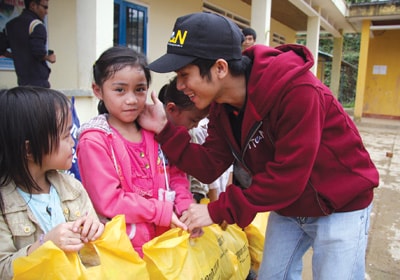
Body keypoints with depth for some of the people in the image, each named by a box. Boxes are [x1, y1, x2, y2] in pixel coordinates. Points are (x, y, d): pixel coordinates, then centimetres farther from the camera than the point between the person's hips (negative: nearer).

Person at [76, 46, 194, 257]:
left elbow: (175, 174, 9)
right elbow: (108, 201, -14)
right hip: (126, 244, -5)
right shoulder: (93, 141, -10)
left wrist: (186, 206, -9)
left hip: (168, 233, 5)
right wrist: (164, 211, -15)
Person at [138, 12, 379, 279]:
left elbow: (288, 177, -31)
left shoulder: (296, 90, -33)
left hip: (340, 207, -6)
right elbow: (209, 167, -10)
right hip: (287, 207, 7)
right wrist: (164, 129, -20)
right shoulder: (221, 104, -9)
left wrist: (218, 210, -27)